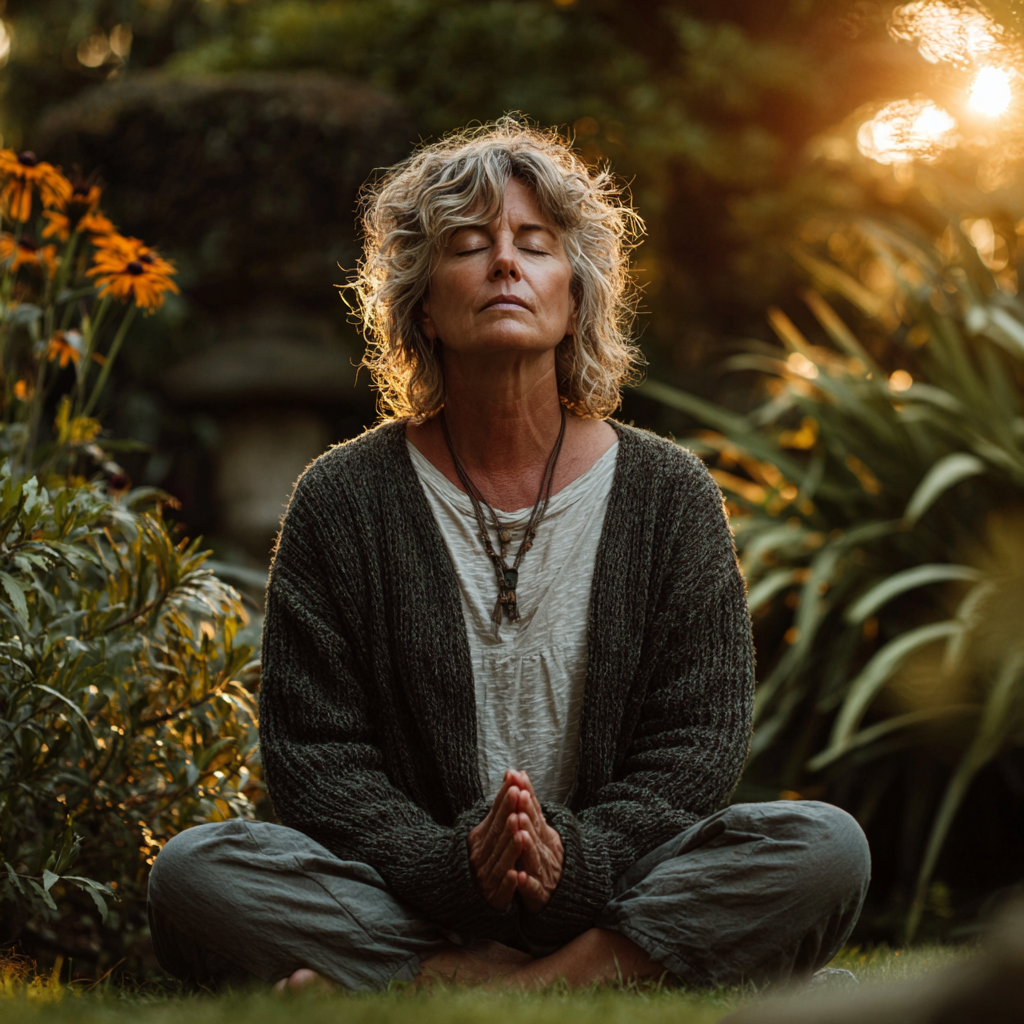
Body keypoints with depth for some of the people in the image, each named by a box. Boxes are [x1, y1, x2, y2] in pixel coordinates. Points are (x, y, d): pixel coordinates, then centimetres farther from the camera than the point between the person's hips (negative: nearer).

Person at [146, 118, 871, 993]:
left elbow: (700, 738, 1)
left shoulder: (669, 493, 7)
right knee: (193, 871, -27)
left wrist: (575, 861, -18)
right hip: (409, 902, 0)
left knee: (826, 846, -26)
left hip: (609, 898, 1)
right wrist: (451, 868, -19)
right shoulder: (342, 500, 5)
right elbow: (314, 749, -1)